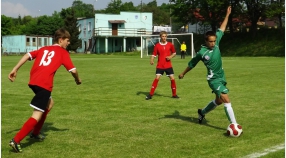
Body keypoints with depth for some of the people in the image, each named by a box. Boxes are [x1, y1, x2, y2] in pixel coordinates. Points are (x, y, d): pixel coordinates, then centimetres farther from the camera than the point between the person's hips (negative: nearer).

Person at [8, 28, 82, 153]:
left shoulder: (44, 49, 25)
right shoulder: (63, 52, 9)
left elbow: (28, 55, 12)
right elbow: (73, 70, 2)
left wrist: (15, 69, 8)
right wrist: (77, 80, 22)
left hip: (33, 82, 8)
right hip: (44, 84, -8)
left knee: (49, 103, 30)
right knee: (37, 115, -8)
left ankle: (35, 133, 32)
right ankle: (16, 140, -19)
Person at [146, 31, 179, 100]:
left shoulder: (170, 45, 1)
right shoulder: (157, 45, -3)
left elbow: (174, 53, 13)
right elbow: (154, 55, -3)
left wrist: (171, 56, -7)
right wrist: (151, 60, -22)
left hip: (168, 65, 2)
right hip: (160, 66, -2)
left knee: (172, 79, -1)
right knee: (157, 78, -12)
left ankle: (174, 94, 14)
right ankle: (150, 94, -6)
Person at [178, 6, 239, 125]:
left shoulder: (216, 43, -4)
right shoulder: (202, 52, -17)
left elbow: (221, 29, 7)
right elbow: (192, 64, -2)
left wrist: (227, 15, 8)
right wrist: (183, 73, 11)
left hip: (221, 76, 7)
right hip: (214, 79, -7)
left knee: (218, 101, 22)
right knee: (227, 101, -17)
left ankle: (202, 112, 44)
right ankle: (234, 124, -15)